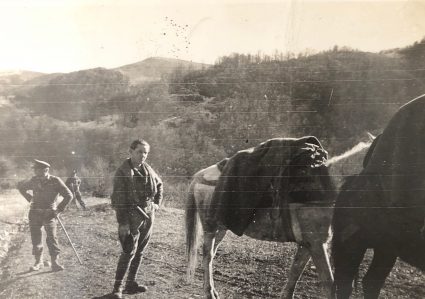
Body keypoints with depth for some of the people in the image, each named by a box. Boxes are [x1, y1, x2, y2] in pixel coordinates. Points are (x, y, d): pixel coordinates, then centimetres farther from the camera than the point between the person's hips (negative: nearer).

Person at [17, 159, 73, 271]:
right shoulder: (34, 181, 0)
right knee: (36, 238, 4)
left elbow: (68, 196, -6)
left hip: (49, 214, -3)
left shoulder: (55, 181, -10)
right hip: (35, 213, 3)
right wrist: (30, 199, 14)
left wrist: (59, 209, -7)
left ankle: (55, 262, -6)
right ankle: (38, 261, 16)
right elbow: (20, 186, 20)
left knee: (51, 237, -10)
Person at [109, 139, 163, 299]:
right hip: (132, 217, -7)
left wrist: (157, 202, 16)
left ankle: (131, 283, 23)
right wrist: (122, 222, -19)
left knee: (139, 251, 12)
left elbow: (159, 184, 27)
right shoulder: (122, 172, -12)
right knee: (129, 252, -9)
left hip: (148, 216, 7)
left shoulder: (148, 169, 8)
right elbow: (118, 199, -15)